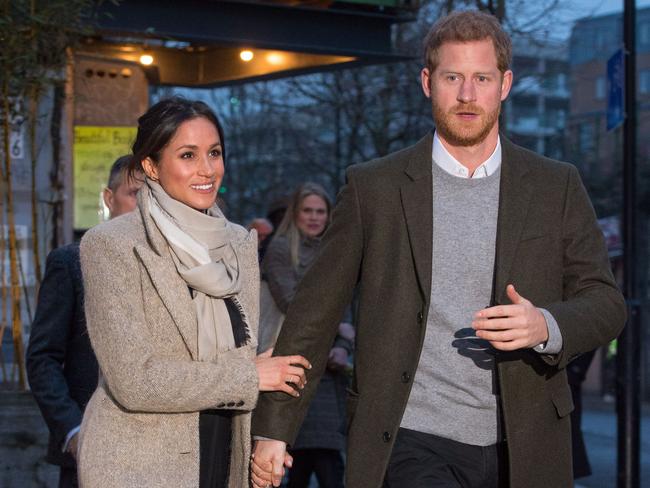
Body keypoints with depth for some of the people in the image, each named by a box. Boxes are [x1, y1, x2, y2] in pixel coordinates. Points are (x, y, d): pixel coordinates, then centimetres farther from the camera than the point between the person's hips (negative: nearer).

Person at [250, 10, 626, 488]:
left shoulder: (558, 187, 7)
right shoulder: (373, 187, 3)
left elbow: (606, 302, 7)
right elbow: (315, 312, 6)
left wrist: (547, 327, -15)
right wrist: (273, 427, 3)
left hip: (524, 448, 2)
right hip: (412, 443, -1)